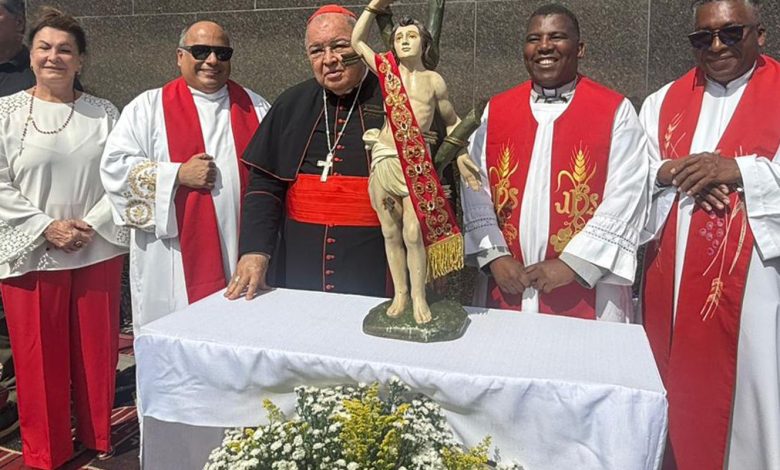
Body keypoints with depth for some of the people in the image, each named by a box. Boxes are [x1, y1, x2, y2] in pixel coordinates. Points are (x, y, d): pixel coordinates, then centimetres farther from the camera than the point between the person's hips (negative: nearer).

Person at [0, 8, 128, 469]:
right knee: (40, 357, 8)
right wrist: (46, 228, -12)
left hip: (98, 252, 1)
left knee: (97, 351, 10)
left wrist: (92, 224, -10)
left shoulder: (104, 113, 4)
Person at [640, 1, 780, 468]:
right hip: (670, 274, 3)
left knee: (742, 387, 3)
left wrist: (735, 170, -19)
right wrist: (675, 172, -13)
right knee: (673, 386, 11)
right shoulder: (664, 101, 13)